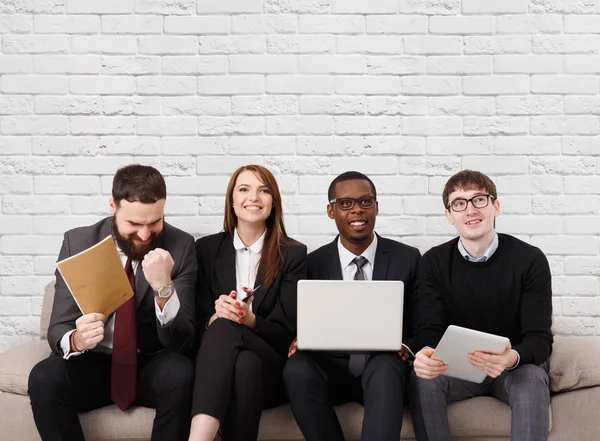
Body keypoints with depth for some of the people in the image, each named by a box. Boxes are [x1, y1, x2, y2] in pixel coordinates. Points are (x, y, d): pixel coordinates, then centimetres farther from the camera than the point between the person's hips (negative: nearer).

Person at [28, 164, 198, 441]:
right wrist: (77, 340, -32)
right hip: (92, 365, 1)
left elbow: (181, 341, -13)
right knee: (44, 378, -30)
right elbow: (58, 329, -7)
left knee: (181, 373, -33)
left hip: (152, 366, 0)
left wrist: (163, 287, -32)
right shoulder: (78, 243, -7)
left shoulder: (180, 246, -9)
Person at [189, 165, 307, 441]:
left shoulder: (293, 254, 4)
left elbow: (286, 330, -1)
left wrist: (250, 320, -22)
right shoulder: (206, 249, 8)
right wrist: (215, 318, -20)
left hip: (270, 365, -1)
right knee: (220, 324, -34)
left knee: (231, 341, -36)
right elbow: (197, 322, 5)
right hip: (217, 361, 1)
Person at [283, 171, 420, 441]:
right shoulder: (313, 263, 6)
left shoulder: (407, 258, 4)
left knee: (385, 368, -36)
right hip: (332, 367, 1)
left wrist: (406, 348, -15)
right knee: (297, 370, -31)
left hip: (383, 364, -1)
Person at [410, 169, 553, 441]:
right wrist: (425, 354, -38)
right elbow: (429, 329, -11)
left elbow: (539, 337, -16)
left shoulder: (530, 260, -12)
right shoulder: (434, 262, -5)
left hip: (515, 367, -1)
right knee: (422, 376, -29)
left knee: (532, 379, -35)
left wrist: (512, 358, -42)